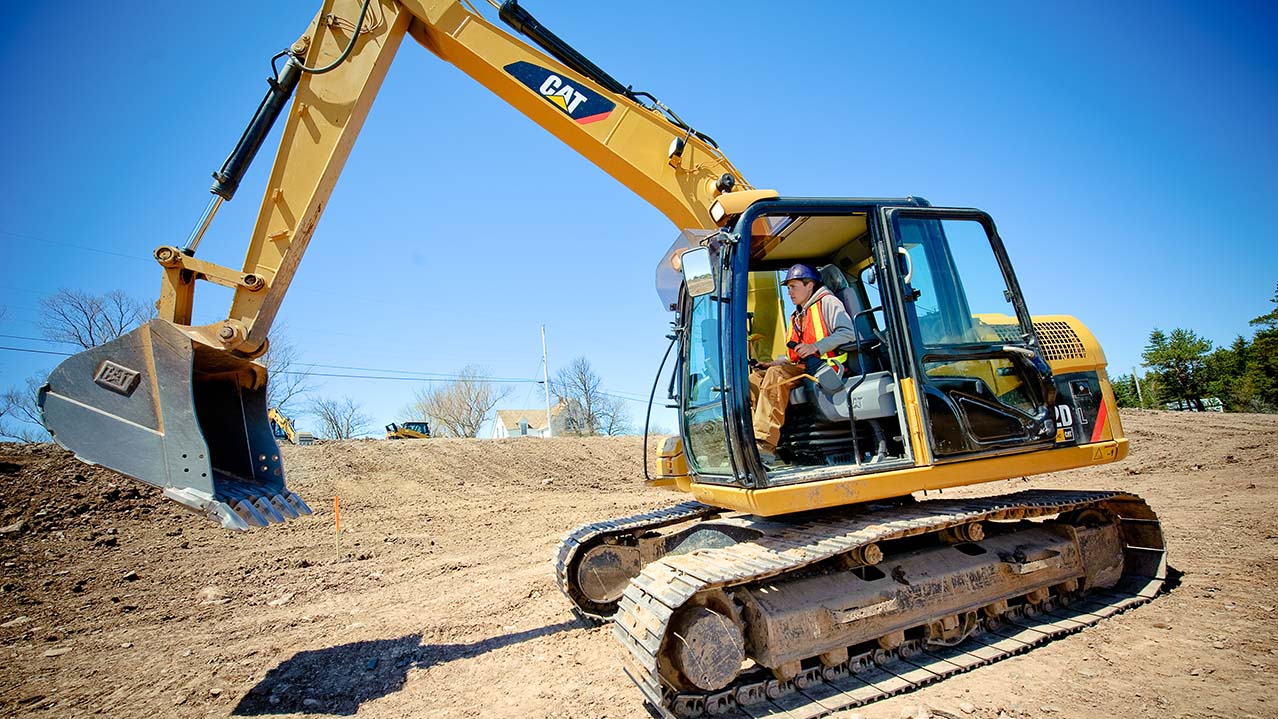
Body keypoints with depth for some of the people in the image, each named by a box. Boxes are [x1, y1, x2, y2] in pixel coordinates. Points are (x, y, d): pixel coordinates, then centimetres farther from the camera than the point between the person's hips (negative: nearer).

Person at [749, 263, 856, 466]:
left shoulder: (827, 302, 5)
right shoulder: (797, 316, 30)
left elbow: (848, 333, -11)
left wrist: (816, 346, -21)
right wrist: (774, 363, 11)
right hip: (802, 368, 9)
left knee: (776, 375, -33)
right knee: (754, 379, -10)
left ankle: (765, 445, -41)